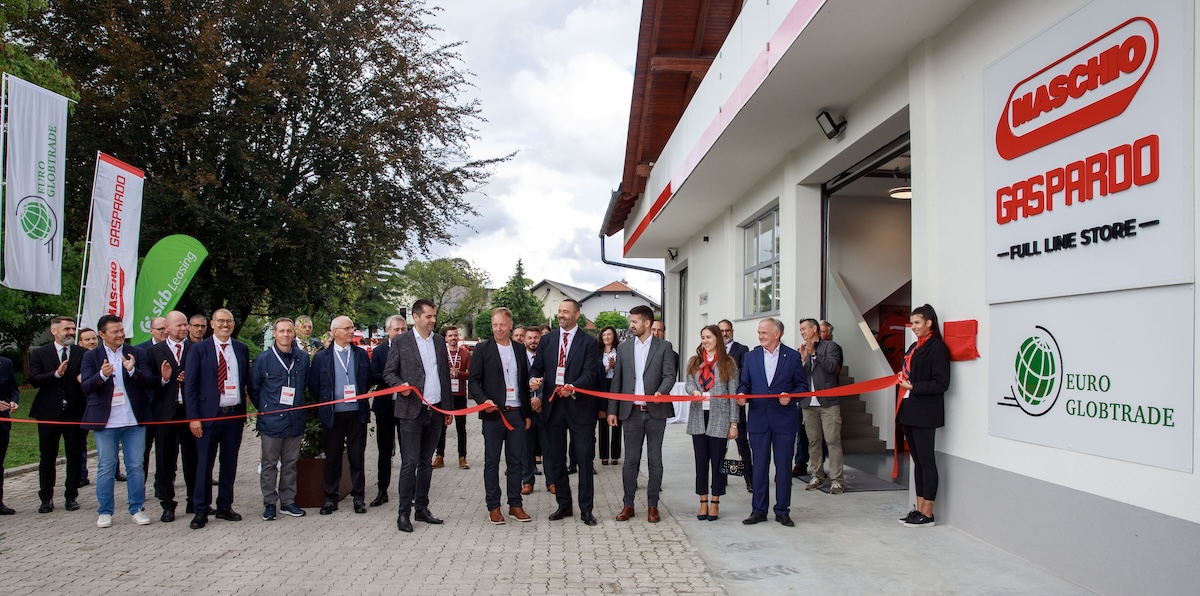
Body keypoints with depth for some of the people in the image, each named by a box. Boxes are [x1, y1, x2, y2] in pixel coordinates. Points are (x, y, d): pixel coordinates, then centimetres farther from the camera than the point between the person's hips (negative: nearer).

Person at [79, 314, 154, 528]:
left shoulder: (137, 354, 5)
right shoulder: (91, 357, 3)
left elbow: (149, 382, -4)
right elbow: (86, 387, -7)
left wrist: (133, 370, -22)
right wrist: (102, 375, -27)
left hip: (134, 420, 1)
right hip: (105, 421, -1)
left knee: (136, 466, 5)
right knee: (106, 467, 7)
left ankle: (137, 509, 16)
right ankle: (105, 512, 18)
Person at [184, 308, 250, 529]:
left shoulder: (242, 349, 9)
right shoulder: (199, 349, -1)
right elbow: (190, 385, -3)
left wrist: (245, 407, 3)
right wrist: (193, 417, -9)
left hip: (235, 414, 3)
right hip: (208, 415, -3)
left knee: (230, 463, 10)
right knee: (204, 464, 2)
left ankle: (225, 507, 21)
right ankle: (201, 511, 12)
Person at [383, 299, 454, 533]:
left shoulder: (439, 341, 12)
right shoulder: (401, 341, -2)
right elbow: (388, 372, 0)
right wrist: (401, 385, -21)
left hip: (435, 410, 5)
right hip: (412, 411, -5)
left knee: (426, 462, 11)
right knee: (410, 463, -4)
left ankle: (422, 508, 20)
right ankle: (404, 513, 4)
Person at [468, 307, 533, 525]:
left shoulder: (520, 349, 10)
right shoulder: (483, 349, 0)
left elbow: (525, 382, 13)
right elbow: (473, 381, -3)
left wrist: (528, 413, 11)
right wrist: (483, 400, -20)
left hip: (516, 413, 3)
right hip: (493, 414, -3)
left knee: (515, 460, 8)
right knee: (492, 461, 4)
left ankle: (515, 505, 16)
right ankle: (493, 507, 12)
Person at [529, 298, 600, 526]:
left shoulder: (588, 342, -2)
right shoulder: (546, 339, 10)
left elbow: (589, 374, -11)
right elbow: (537, 368, 11)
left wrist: (573, 387, -29)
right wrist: (534, 379, -12)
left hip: (579, 405, -4)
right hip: (552, 405, 4)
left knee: (584, 458, 0)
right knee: (555, 459, 11)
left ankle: (586, 509, 10)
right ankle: (564, 505, 24)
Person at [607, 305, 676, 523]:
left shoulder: (664, 347, 1)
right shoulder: (624, 348, 9)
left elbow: (669, 375, -7)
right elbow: (616, 381, 10)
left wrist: (661, 392, -28)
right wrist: (612, 410, 5)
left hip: (656, 412, -2)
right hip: (632, 412, 2)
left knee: (655, 460, 5)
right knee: (630, 460, 6)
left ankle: (652, 505, 15)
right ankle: (628, 505, 15)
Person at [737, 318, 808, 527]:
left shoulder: (793, 356, 1)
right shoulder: (751, 356, 9)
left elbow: (802, 385, 3)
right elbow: (744, 383, 10)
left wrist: (790, 395, -16)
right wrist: (741, 394, -11)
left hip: (784, 419, -2)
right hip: (758, 418, 2)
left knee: (783, 467, 5)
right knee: (759, 467, 6)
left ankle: (783, 511, 16)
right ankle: (758, 510, 15)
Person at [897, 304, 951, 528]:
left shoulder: (937, 348, -11)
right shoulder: (914, 347, 15)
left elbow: (941, 383, -15)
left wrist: (913, 387, -17)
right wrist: (903, 378, 4)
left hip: (925, 413, -8)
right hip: (910, 410, 8)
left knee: (926, 460, -2)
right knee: (917, 460, 12)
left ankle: (927, 514, 5)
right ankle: (919, 509, 19)